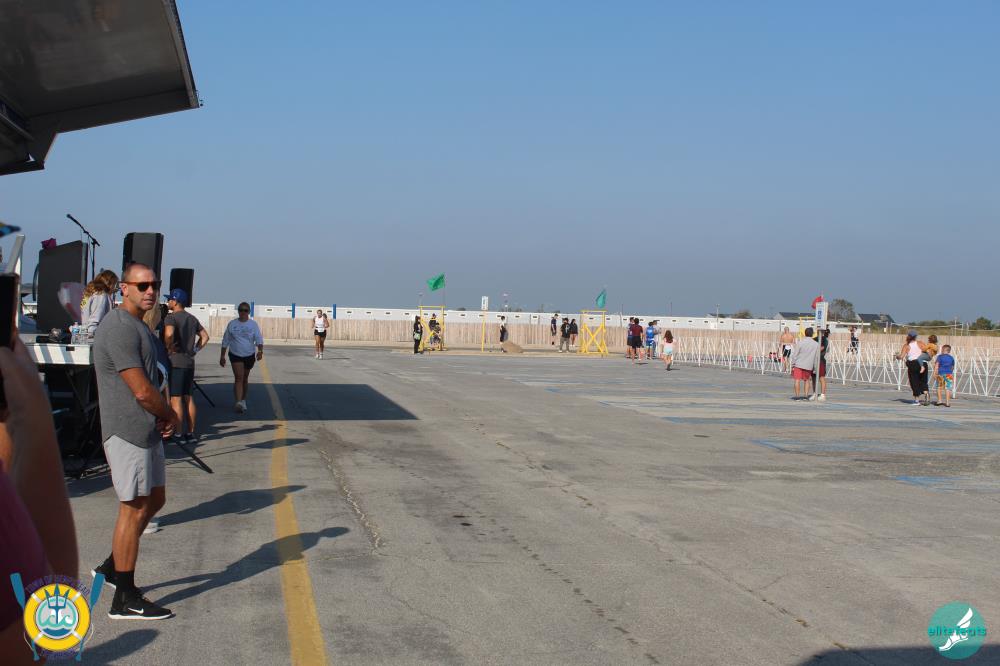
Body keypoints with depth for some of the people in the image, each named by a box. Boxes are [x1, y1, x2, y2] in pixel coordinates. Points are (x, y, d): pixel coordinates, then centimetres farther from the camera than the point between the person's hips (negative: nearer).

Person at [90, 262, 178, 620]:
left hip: (147, 430, 10)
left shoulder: (138, 325, 15)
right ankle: (125, 600, 4)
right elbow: (142, 391, -22)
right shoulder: (120, 329, -18)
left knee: (155, 499, 17)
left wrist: (162, 418, 5)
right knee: (135, 509, -5)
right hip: (128, 433, -10)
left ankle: (112, 566, 30)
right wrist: (171, 415, -4)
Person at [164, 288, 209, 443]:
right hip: (189, 362, 8)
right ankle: (191, 433, 15)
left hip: (175, 362, -8)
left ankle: (178, 434, -4)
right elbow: (205, 336, 18)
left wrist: (168, 348, -14)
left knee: (175, 399, -4)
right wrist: (195, 350, 13)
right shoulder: (192, 318, 14)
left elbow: (169, 333, -29)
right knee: (188, 398, 12)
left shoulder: (171, 317, -10)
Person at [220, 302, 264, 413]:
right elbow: (225, 341, 6)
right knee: (238, 377, -15)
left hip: (249, 356, 2)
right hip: (235, 355, -1)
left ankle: (243, 400, 30)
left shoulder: (253, 325, 0)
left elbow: (259, 339, -9)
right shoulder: (232, 324, 0)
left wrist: (260, 351, -28)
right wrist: (222, 356, 6)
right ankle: (239, 402, -24)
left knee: (245, 378, 14)